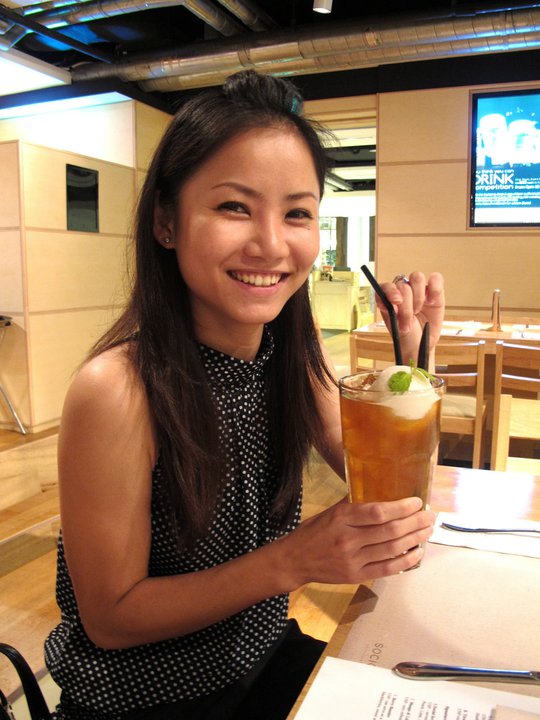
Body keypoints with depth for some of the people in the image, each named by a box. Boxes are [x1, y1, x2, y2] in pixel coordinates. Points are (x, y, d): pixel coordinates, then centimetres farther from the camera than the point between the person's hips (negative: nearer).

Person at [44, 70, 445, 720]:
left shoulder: (295, 351, -11)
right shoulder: (116, 390, -29)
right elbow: (109, 620, -20)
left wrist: (407, 353, -16)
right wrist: (295, 560, -32)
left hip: (264, 653, 5)